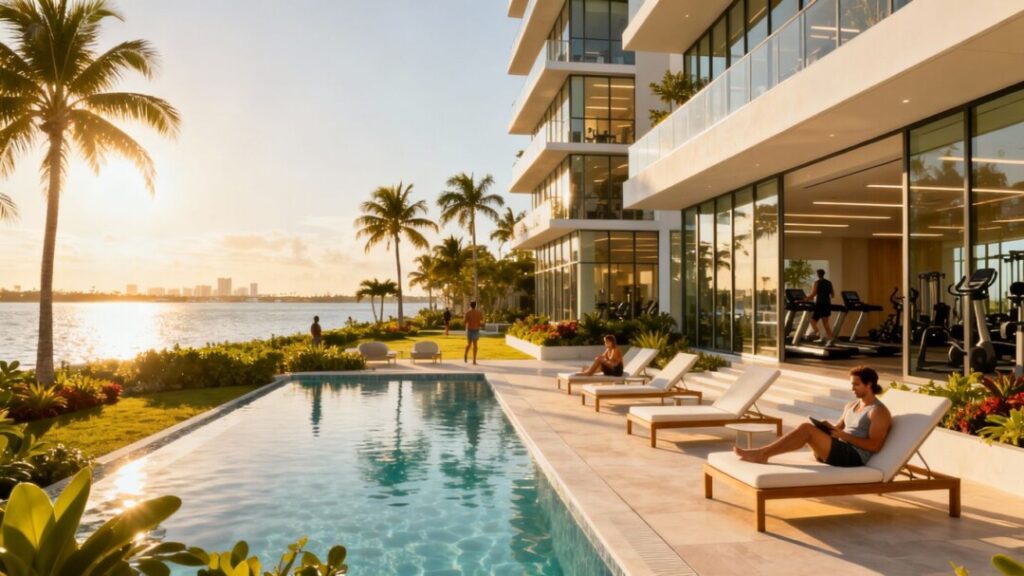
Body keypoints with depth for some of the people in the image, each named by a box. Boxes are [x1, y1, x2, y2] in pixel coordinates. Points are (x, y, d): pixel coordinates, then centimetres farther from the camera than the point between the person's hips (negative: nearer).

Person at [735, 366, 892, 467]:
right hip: (839, 452, 8)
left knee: (806, 428, -24)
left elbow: (875, 446, -13)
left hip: (855, 457, -8)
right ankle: (761, 454, -27)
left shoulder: (879, 412, -4)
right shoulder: (851, 406, 22)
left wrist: (844, 436, -18)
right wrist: (829, 428, 0)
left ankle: (762, 453, -26)